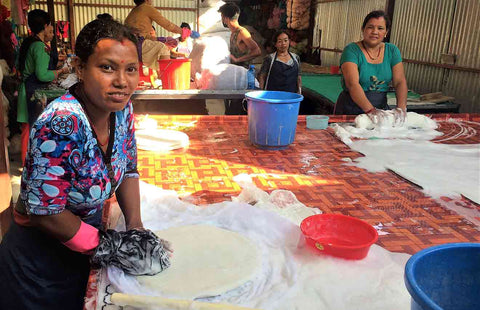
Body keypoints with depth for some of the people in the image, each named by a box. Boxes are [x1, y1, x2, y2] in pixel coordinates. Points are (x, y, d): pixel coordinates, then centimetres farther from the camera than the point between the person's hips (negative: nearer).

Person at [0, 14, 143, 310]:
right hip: (41, 257, -6)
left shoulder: (121, 108, -11)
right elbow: (45, 212, -27)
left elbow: (128, 169, 2)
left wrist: (135, 224, -8)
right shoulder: (61, 124, -33)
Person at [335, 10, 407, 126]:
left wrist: (401, 108, -19)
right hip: (352, 107, -3)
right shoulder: (352, 50, -9)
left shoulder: (392, 51, 7)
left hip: (381, 106, 4)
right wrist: (370, 110, -35)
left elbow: (400, 82, 0)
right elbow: (352, 84, -22)